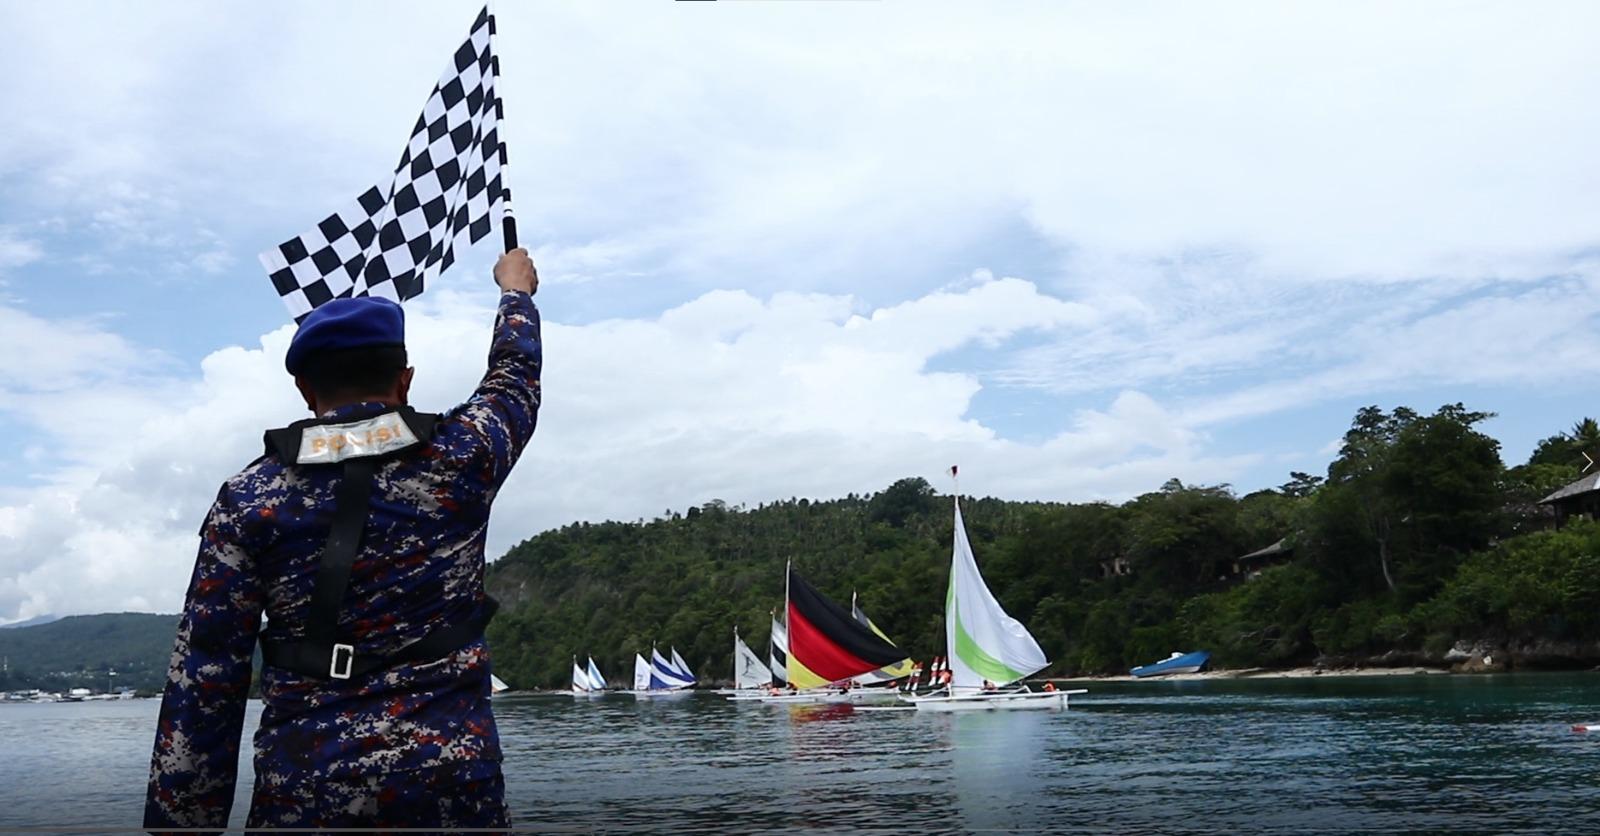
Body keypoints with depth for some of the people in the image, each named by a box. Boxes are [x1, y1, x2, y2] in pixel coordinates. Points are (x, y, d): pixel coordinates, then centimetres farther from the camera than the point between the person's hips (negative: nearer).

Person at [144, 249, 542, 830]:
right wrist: (516, 289, 39)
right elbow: (514, 375, 20)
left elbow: (200, 683, -3)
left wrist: (181, 817, 4)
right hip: (452, 780, 0)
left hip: (302, 789, 0)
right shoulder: (459, 458, -2)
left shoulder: (249, 499, -2)